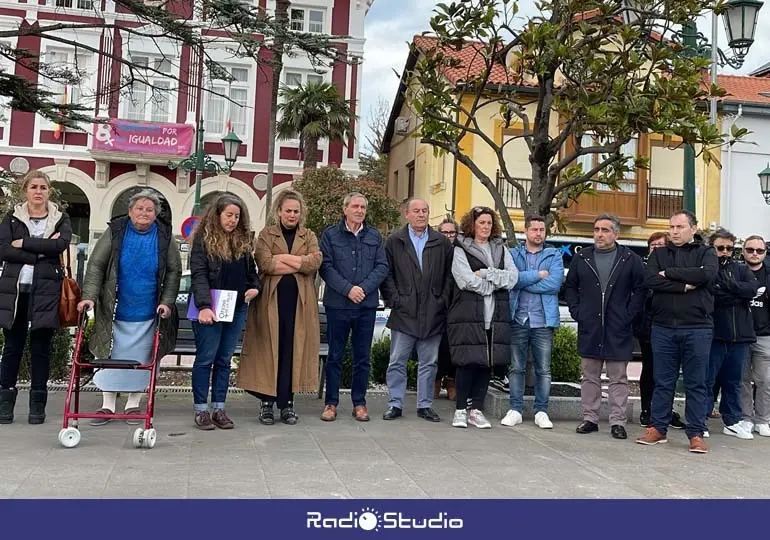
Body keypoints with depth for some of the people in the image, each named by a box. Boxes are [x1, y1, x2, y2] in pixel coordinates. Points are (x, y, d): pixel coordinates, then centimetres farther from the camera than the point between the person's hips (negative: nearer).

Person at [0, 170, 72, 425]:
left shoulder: (60, 219, 9)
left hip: (45, 291, -1)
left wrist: (23, 244, -10)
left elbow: (61, 244, -12)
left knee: (41, 346, 2)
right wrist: (40, 251, -14)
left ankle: (38, 405, 9)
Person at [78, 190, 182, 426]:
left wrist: (167, 302, -7)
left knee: (141, 360, 8)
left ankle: (133, 404, 21)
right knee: (111, 357, 6)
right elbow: (95, 266, -3)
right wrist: (89, 296, -14)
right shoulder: (115, 232, -4)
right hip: (115, 312, 0)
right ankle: (107, 405, 16)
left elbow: (174, 271, 3)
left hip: (148, 314, 1)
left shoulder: (165, 236, -1)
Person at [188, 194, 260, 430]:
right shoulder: (203, 240, -4)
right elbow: (198, 275, -12)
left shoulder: (244, 241, 13)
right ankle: (201, 410, 9)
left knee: (224, 360, 9)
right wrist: (204, 306, -23)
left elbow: (251, 269, 21)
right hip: (210, 309, -5)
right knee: (205, 358, 0)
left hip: (236, 308, 5)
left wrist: (255, 287, 0)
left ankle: (218, 408, 16)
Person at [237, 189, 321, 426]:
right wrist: (301, 263, -10)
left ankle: (287, 403, 10)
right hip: (272, 299, -1)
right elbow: (264, 263, -10)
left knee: (294, 350, 3)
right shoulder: (267, 234, 9)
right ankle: (267, 402, 8)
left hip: (300, 301, 2)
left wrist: (281, 258, -10)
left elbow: (315, 262, -6)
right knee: (269, 349, 0)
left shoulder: (309, 236, 14)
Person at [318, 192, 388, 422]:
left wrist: (364, 288, -12)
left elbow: (382, 267, 2)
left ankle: (359, 403, 17)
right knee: (335, 356, 5)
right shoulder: (330, 235, 2)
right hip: (337, 305, -2)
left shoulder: (375, 236, 9)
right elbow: (326, 267, -5)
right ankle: (331, 403, 13)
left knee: (363, 357, 8)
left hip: (367, 305, 2)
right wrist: (348, 289, -15)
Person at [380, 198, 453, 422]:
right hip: (403, 312, -1)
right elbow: (386, 274, 3)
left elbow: (449, 275, 9)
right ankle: (395, 404, 12)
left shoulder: (442, 243, 8)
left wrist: (443, 300, -1)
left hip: (433, 313, 2)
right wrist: (394, 300, -5)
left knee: (429, 363, 8)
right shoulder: (394, 241, 5)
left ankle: (425, 405, 18)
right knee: (397, 361, 3)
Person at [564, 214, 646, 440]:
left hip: (618, 329, -2)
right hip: (589, 328, 2)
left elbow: (641, 290, 2)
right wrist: (577, 312, 2)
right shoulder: (581, 258, 8)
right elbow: (570, 287, 14)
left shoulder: (631, 260, 1)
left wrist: (629, 314, -6)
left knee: (618, 378, 3)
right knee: (590, 376, 8)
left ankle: (618, 422, 8)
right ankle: (590, 418, 16)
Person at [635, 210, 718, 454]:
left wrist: (669, 273, -10)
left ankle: (696, 433, 10)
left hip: (697, 328, -2)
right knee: (662, 381, 8)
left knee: (696, 383, 4)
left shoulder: (706, 253, 6)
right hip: (663, 327, 2)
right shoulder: (658, 254, 11)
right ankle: (658, 429, 16)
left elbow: (706, 274, -16)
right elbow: (650, 281, -6)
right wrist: (684, 285, -14)